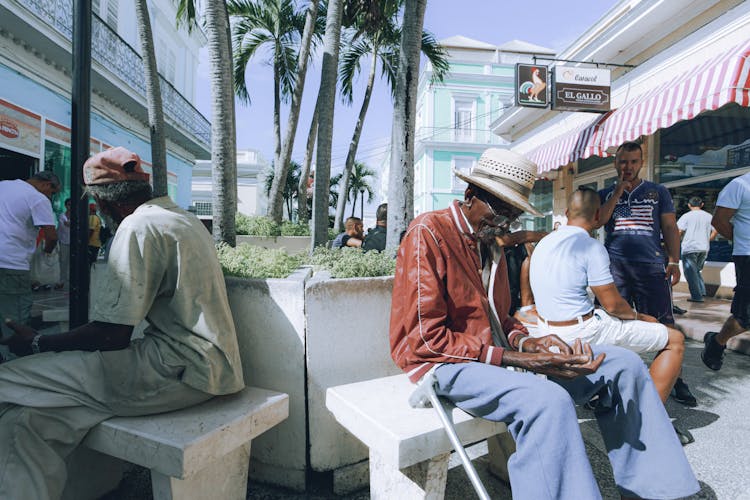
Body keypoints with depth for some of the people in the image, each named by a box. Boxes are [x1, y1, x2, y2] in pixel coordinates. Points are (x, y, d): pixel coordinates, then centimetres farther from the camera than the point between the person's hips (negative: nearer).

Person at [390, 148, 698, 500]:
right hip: (446, 364, -8)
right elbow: (426, 338, -18)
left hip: (498, 351, 9)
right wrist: (512, 359, -21)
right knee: (549, 400, -37)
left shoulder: (492, 242, 14)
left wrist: (527, 342, -4)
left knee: (623, 363, 2)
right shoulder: (428, 232, -13)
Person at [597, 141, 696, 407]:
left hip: (651, 265, 0)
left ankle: (674, 379, 7)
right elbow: (597, 222, -1)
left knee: (663, 324, -3)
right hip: (614, 265, 1)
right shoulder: (605, 194, 15)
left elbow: (670, 227, 11)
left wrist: (674, 260, -1)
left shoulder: (658, 191, 15)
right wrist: (618, 192, -3)